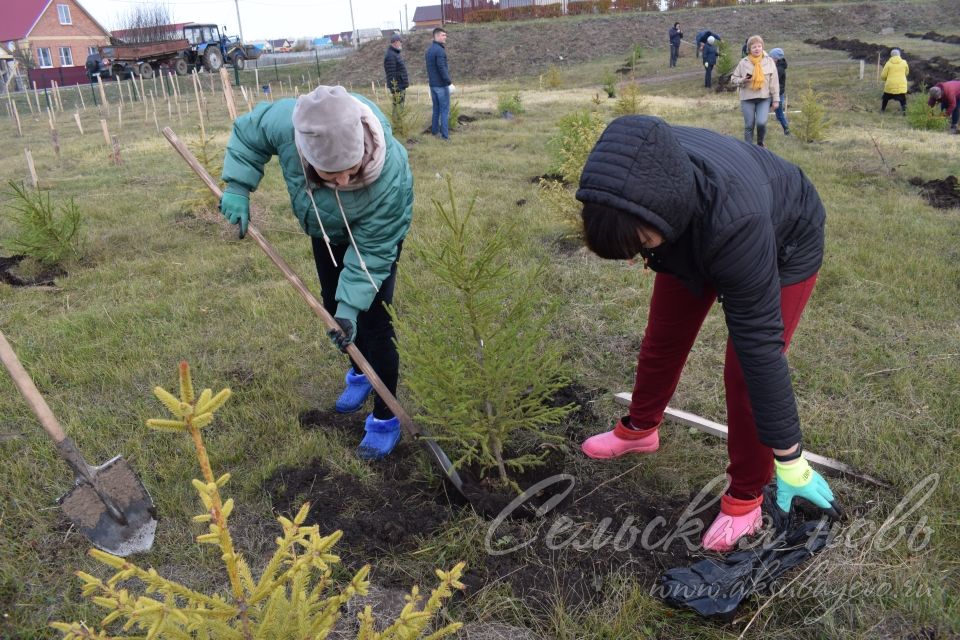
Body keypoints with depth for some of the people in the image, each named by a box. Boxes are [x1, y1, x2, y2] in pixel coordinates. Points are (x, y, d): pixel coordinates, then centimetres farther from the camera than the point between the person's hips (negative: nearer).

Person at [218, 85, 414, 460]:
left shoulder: (390, 182, -46)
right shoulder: (284, 121, -39)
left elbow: (370, 253, -33)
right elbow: (246, 132, -14)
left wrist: (351, 306, -34)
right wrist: (237, 187, -22)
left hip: (377, 233, -5)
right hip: (327, 232, 5)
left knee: (372, 321, -9)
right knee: (333, 306, 17)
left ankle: (385, 418, 6)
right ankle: (360, 373, 43)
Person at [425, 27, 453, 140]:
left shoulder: (429, 50, 12)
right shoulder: (439, 50, -17)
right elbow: (442, 68, -22)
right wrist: (449, 82, -19)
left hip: (432, 84, 9)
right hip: (441, 84, -8)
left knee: (436, 108, 17)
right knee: (444, 110, -4)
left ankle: (435, 130, 23)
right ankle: (445, 135, -4)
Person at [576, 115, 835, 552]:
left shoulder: (735, 223, -47)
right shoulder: (633, 181, -34)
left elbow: (760, 344, -39)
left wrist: (790, 462, -30)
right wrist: (652, 249, 14)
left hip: (783, 244, -5)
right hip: (693, 238, 5)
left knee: (745, 368, -13)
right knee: (663, 338, 14)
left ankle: (745, 496, 9)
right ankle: (640, 429, 40)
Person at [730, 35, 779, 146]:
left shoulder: (769, 61, 2)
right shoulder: (743, 63, 0)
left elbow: (774, 82, 3)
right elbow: (733, 79, 7)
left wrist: (776, 99, 0)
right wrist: (742, 81, -15)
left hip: (764, 98, 0)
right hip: (747, 99, 0)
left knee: (761, 123, -14)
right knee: (749, 126, 4)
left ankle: (760, 143, 15)